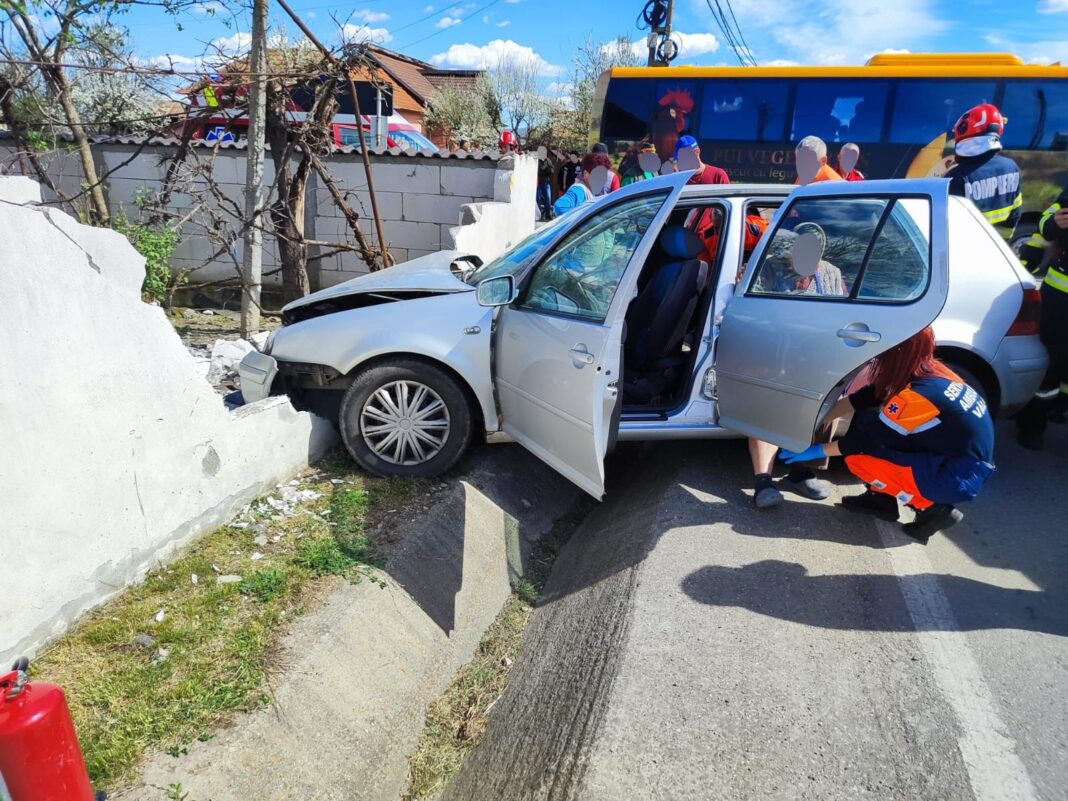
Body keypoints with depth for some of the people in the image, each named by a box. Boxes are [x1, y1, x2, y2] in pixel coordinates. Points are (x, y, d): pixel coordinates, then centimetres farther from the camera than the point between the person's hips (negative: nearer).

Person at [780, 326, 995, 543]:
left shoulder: (918, 394, -26)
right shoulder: (929, 371, -1)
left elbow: (869, 437, -15)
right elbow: (863, 399, 5)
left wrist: (817, 451, -4)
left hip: (960, 479, -9)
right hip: (964, 462, 9)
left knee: (857, 458, -13)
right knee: (868, 419, 4)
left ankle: (933, 508, -2)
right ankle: (882, 499, 14)